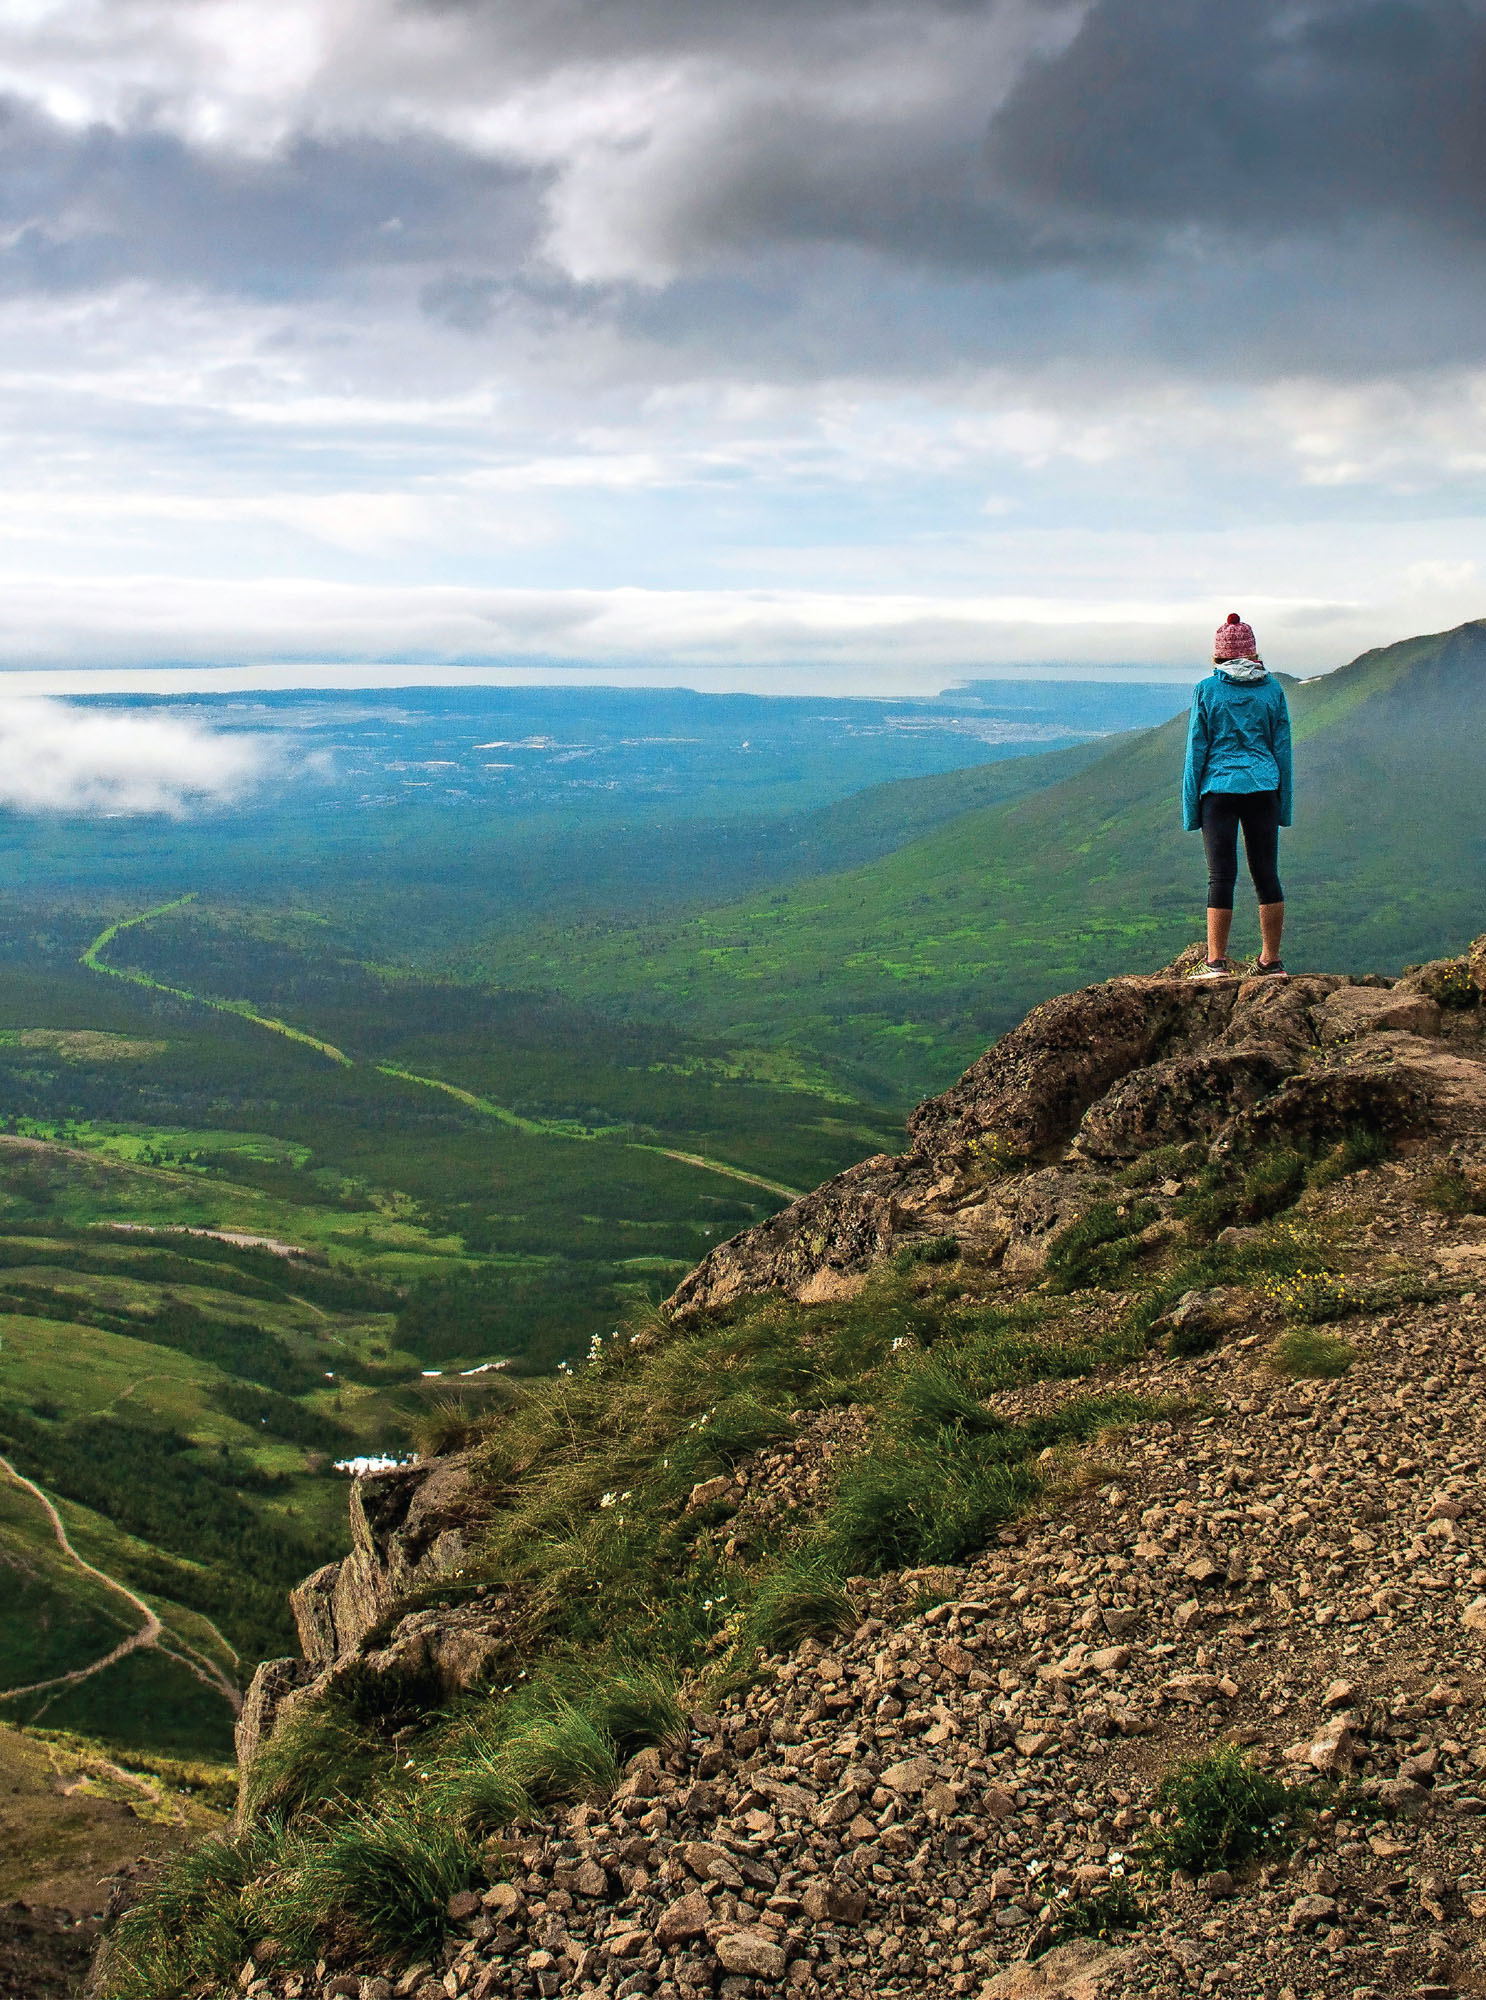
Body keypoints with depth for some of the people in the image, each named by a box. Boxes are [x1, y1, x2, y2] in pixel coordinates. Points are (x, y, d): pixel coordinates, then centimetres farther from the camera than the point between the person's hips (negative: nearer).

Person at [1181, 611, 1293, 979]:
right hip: (1263, 788, 2)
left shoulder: (1206, 690, -2)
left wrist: (1190, 807, 5)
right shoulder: (1272, 689, 5)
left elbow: (1196, 750, 0)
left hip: (1219, 788, -2)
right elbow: (1282, 748, 8)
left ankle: (1217, 962, -4)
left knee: (1221, 876, -1)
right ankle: (1271, 960, 11)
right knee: (1266, 874, 7)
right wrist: (1284, 805, 13)